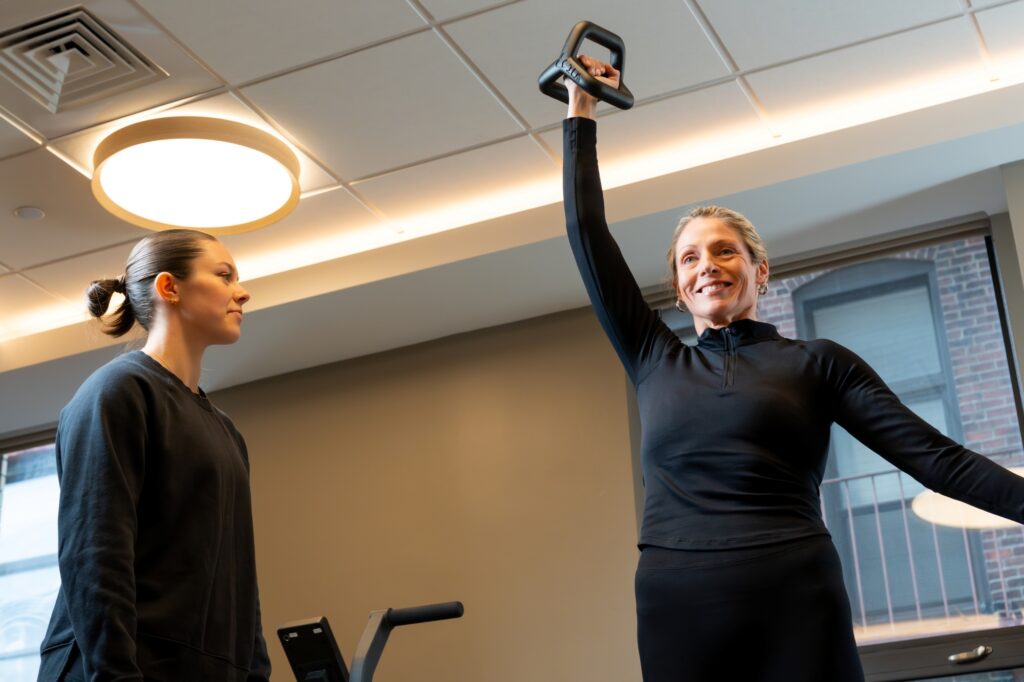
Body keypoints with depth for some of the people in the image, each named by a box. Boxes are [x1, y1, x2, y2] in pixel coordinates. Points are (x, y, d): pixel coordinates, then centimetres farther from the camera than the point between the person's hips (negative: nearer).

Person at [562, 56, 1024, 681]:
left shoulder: (817, 363, 10)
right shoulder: (656, 361, 16)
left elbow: (935, 456, 2)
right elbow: (588, 233, 18)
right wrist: (582, 116, 22)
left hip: (794, 605, -2)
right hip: (677, 611, 3)